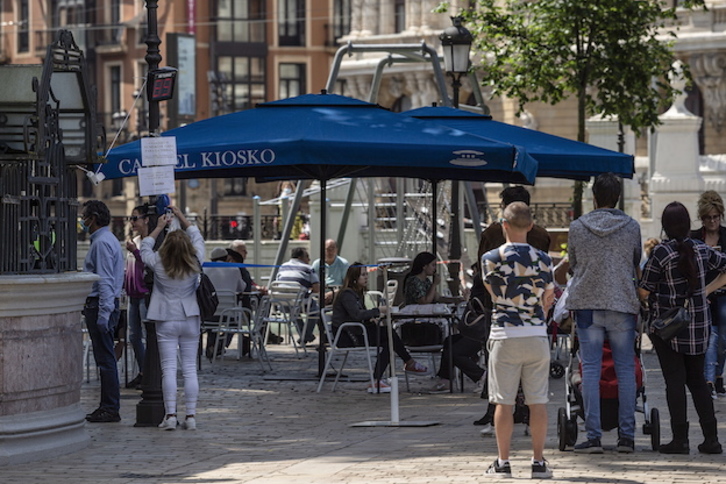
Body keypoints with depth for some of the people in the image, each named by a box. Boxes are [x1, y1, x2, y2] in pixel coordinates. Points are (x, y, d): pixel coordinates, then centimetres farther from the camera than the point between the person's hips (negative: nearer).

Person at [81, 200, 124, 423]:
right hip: (98, 305, 11)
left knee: (105, 359, -8)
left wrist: (103, 313, -24)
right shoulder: (106, 240, 19)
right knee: (104, 358, 12)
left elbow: (105, 281, -21)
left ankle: (110, 409, -7)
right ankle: (108, 406, 15)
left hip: (101, 305, -11)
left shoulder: (102, 243, -14)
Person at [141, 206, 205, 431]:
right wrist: (182, 218, 19)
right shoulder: (195, 264, -7)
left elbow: (145, 247, 9)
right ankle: (191, 416, 2)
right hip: (190, 320, 1)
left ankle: (170, 415, -7)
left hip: (166, 321, -1)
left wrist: (159, 227, 18)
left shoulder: (158, 264, -11)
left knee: (169, 368, -1)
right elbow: (198, 238, 11)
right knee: (190, 368, 4)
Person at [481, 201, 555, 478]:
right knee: (538, 401, 5)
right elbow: (548, 299, 8)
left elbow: (493, 291, 9)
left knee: (504, 402, 3)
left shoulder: (492, 258, -5)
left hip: (505, 336, -2)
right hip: (537, 335, 2)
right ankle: (539, 462, 6)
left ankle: (503, 463, 5)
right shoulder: (543, 260, 1)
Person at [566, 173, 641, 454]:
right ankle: (627, 436, 3)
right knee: (626, 370, 5)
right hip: (623, 304, 0)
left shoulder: (577, 227, 1)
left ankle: (593, 436, -5)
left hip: (587, 304, 0)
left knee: (590, 369, 0)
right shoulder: (631, 227, 1)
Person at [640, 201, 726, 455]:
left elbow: (644, 292, -11)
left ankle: (680, 438, -3)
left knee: (675, 381, -1)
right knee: (697, 380, 11)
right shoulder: (702, 250, 2)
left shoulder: (661, 253, -13)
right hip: (698, 324, 4)